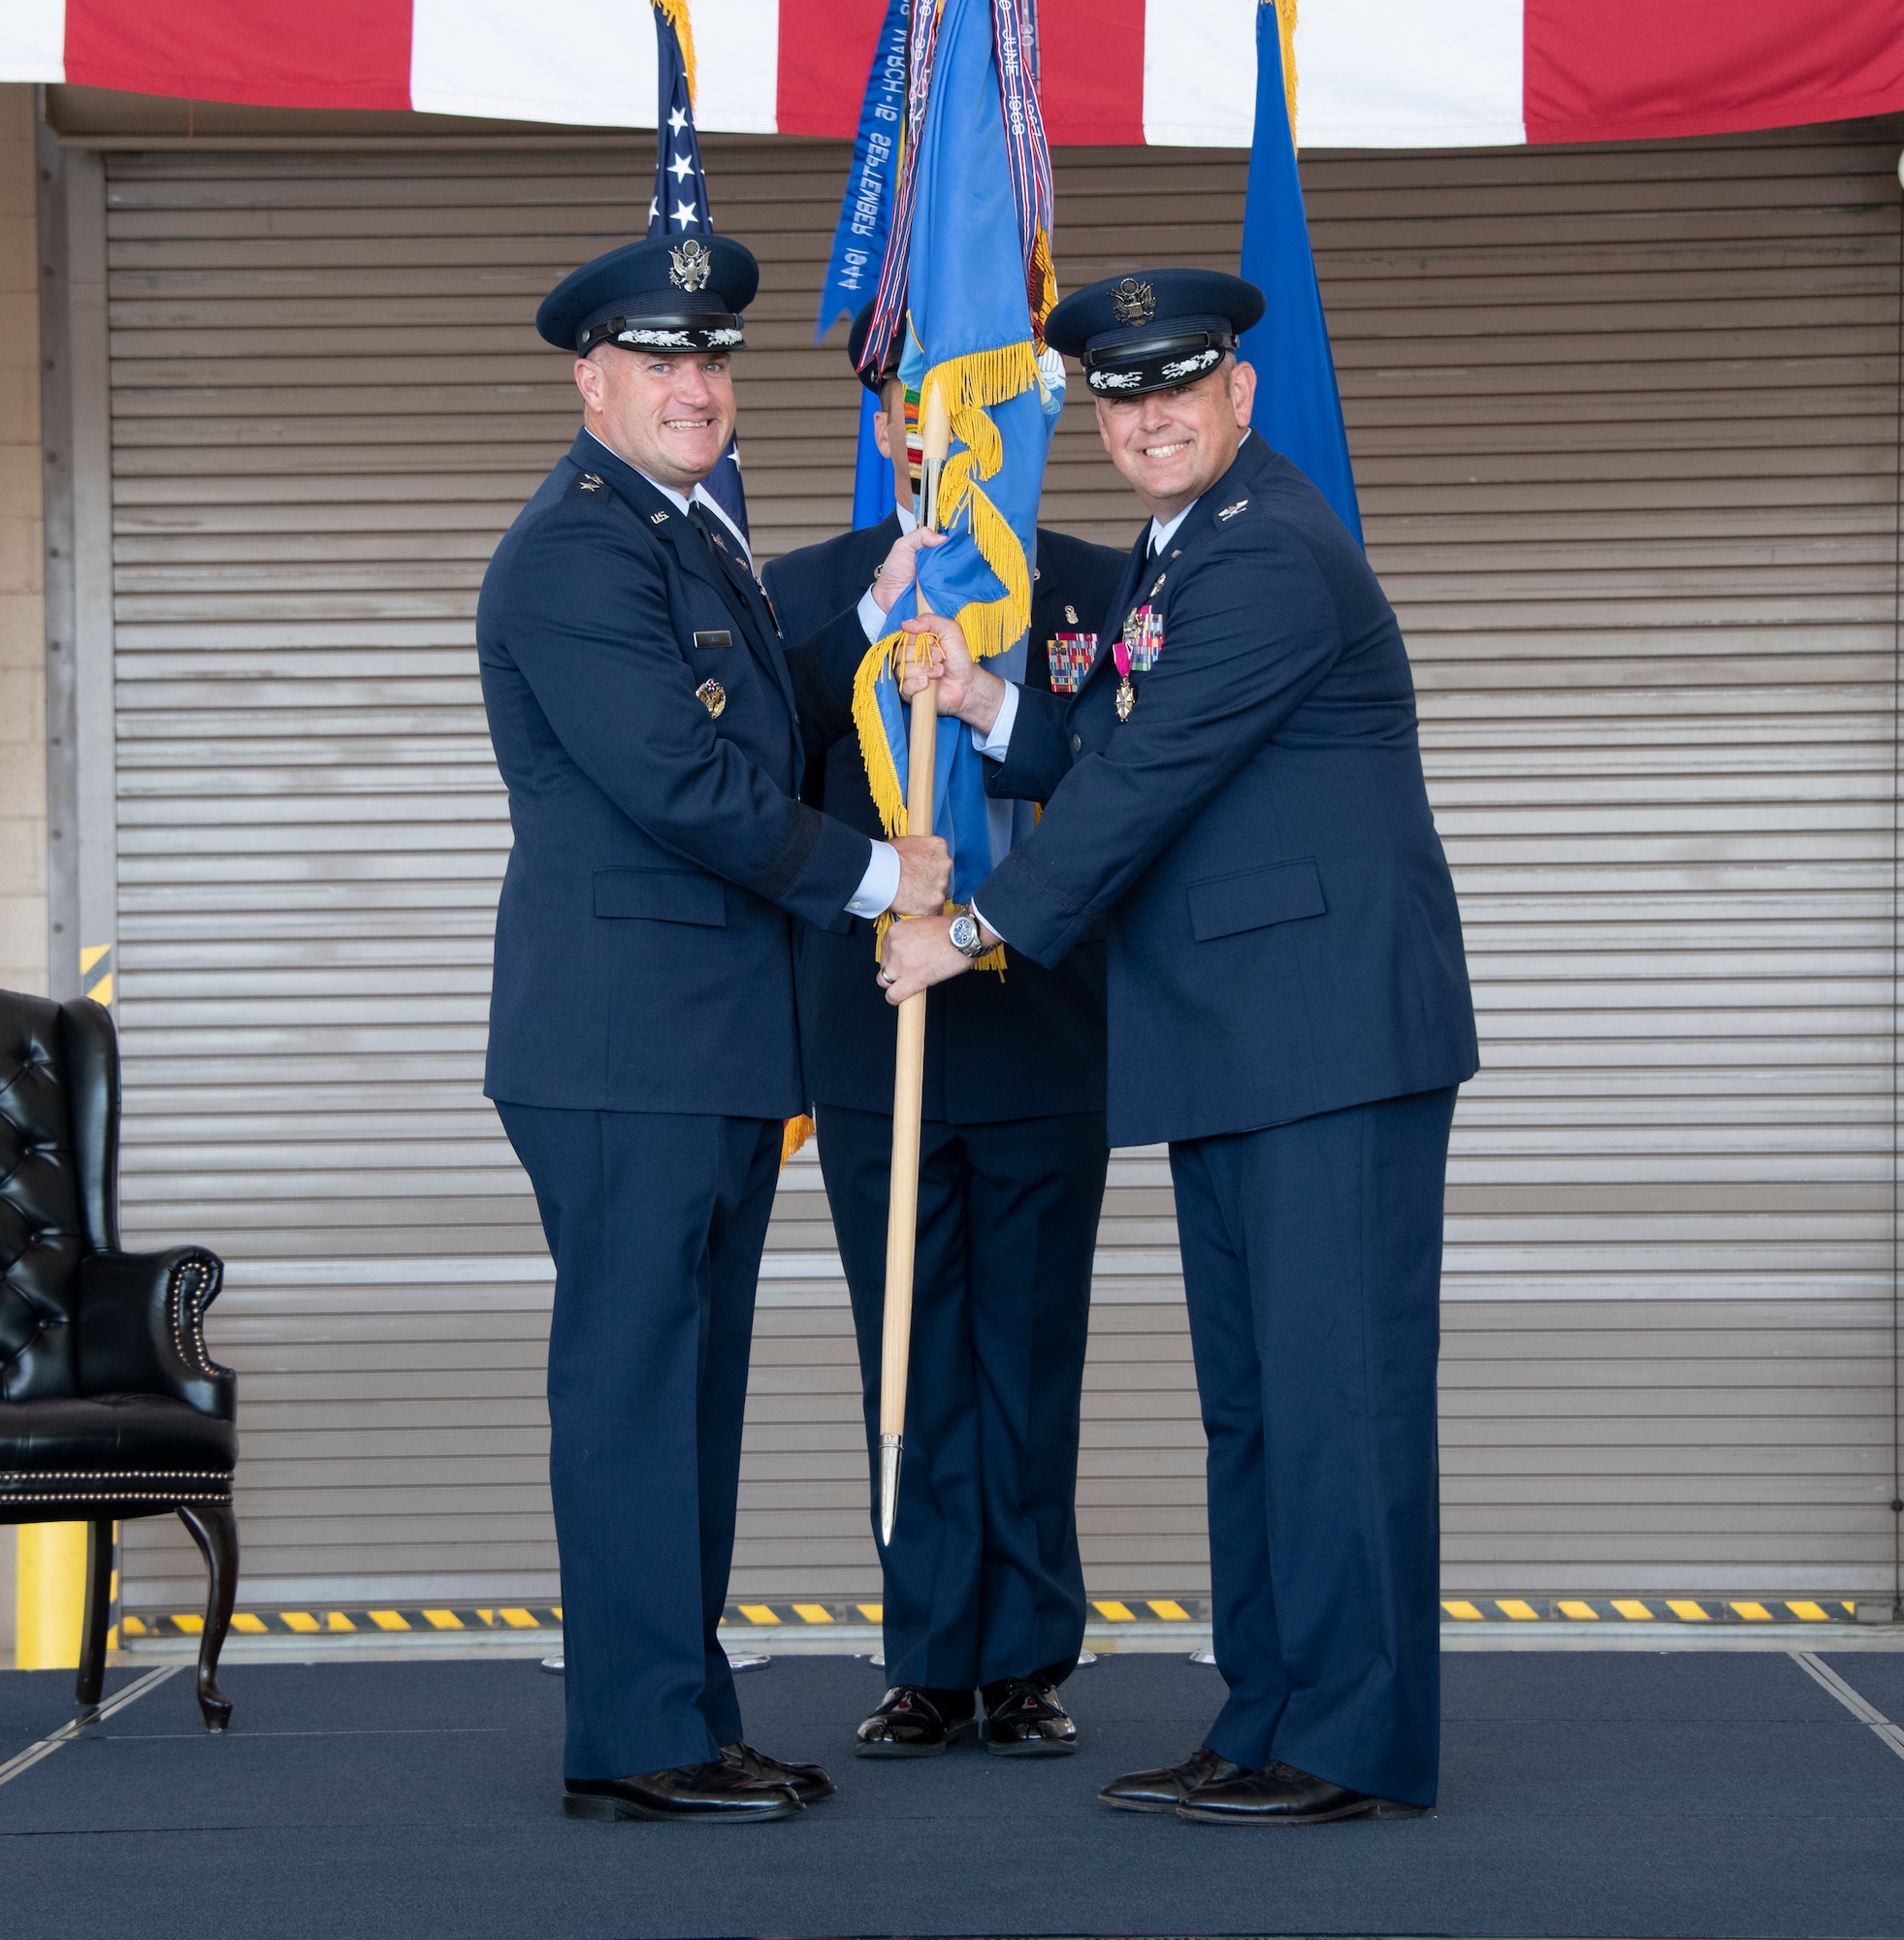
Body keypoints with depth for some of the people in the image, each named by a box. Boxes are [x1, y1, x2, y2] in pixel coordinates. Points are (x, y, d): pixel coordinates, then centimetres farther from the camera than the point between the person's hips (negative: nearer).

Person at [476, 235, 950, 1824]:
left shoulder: (705, 540, 19)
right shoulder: (575, 550, -13)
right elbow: (679, 782, -19)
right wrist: (877, 875, -10)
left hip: (719, 1038, 10)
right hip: (628, 1038, -10)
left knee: (692, 1384, 12)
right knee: (632, 1379, -6)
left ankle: (688, 1723, 19)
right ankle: (637, 1742, -2)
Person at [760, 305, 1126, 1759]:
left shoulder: (1100, 589, 6)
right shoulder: (809, 591, 9)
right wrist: (875, 627, -14)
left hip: (1046, 1043, -1)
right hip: (876, 1035, 1)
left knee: (1033, 1362, 5)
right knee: (913, 1365, 6)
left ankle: (1028, 1664, 13)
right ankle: (931, 1663, 13)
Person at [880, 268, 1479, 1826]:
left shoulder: (1271, 556, -14)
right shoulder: (1175, 553, 19)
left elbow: (1145, 783, -16)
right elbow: (1100, 758, 21)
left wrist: (978, 932, -8)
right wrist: (989, 703, 2)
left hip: (1335, 1028, -10)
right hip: (1231, 1048, 10)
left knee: (1334, 1379, -8)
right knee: (1248, 1393, 12)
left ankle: (1358, 1743, -4)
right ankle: (1266, 1724, 19)